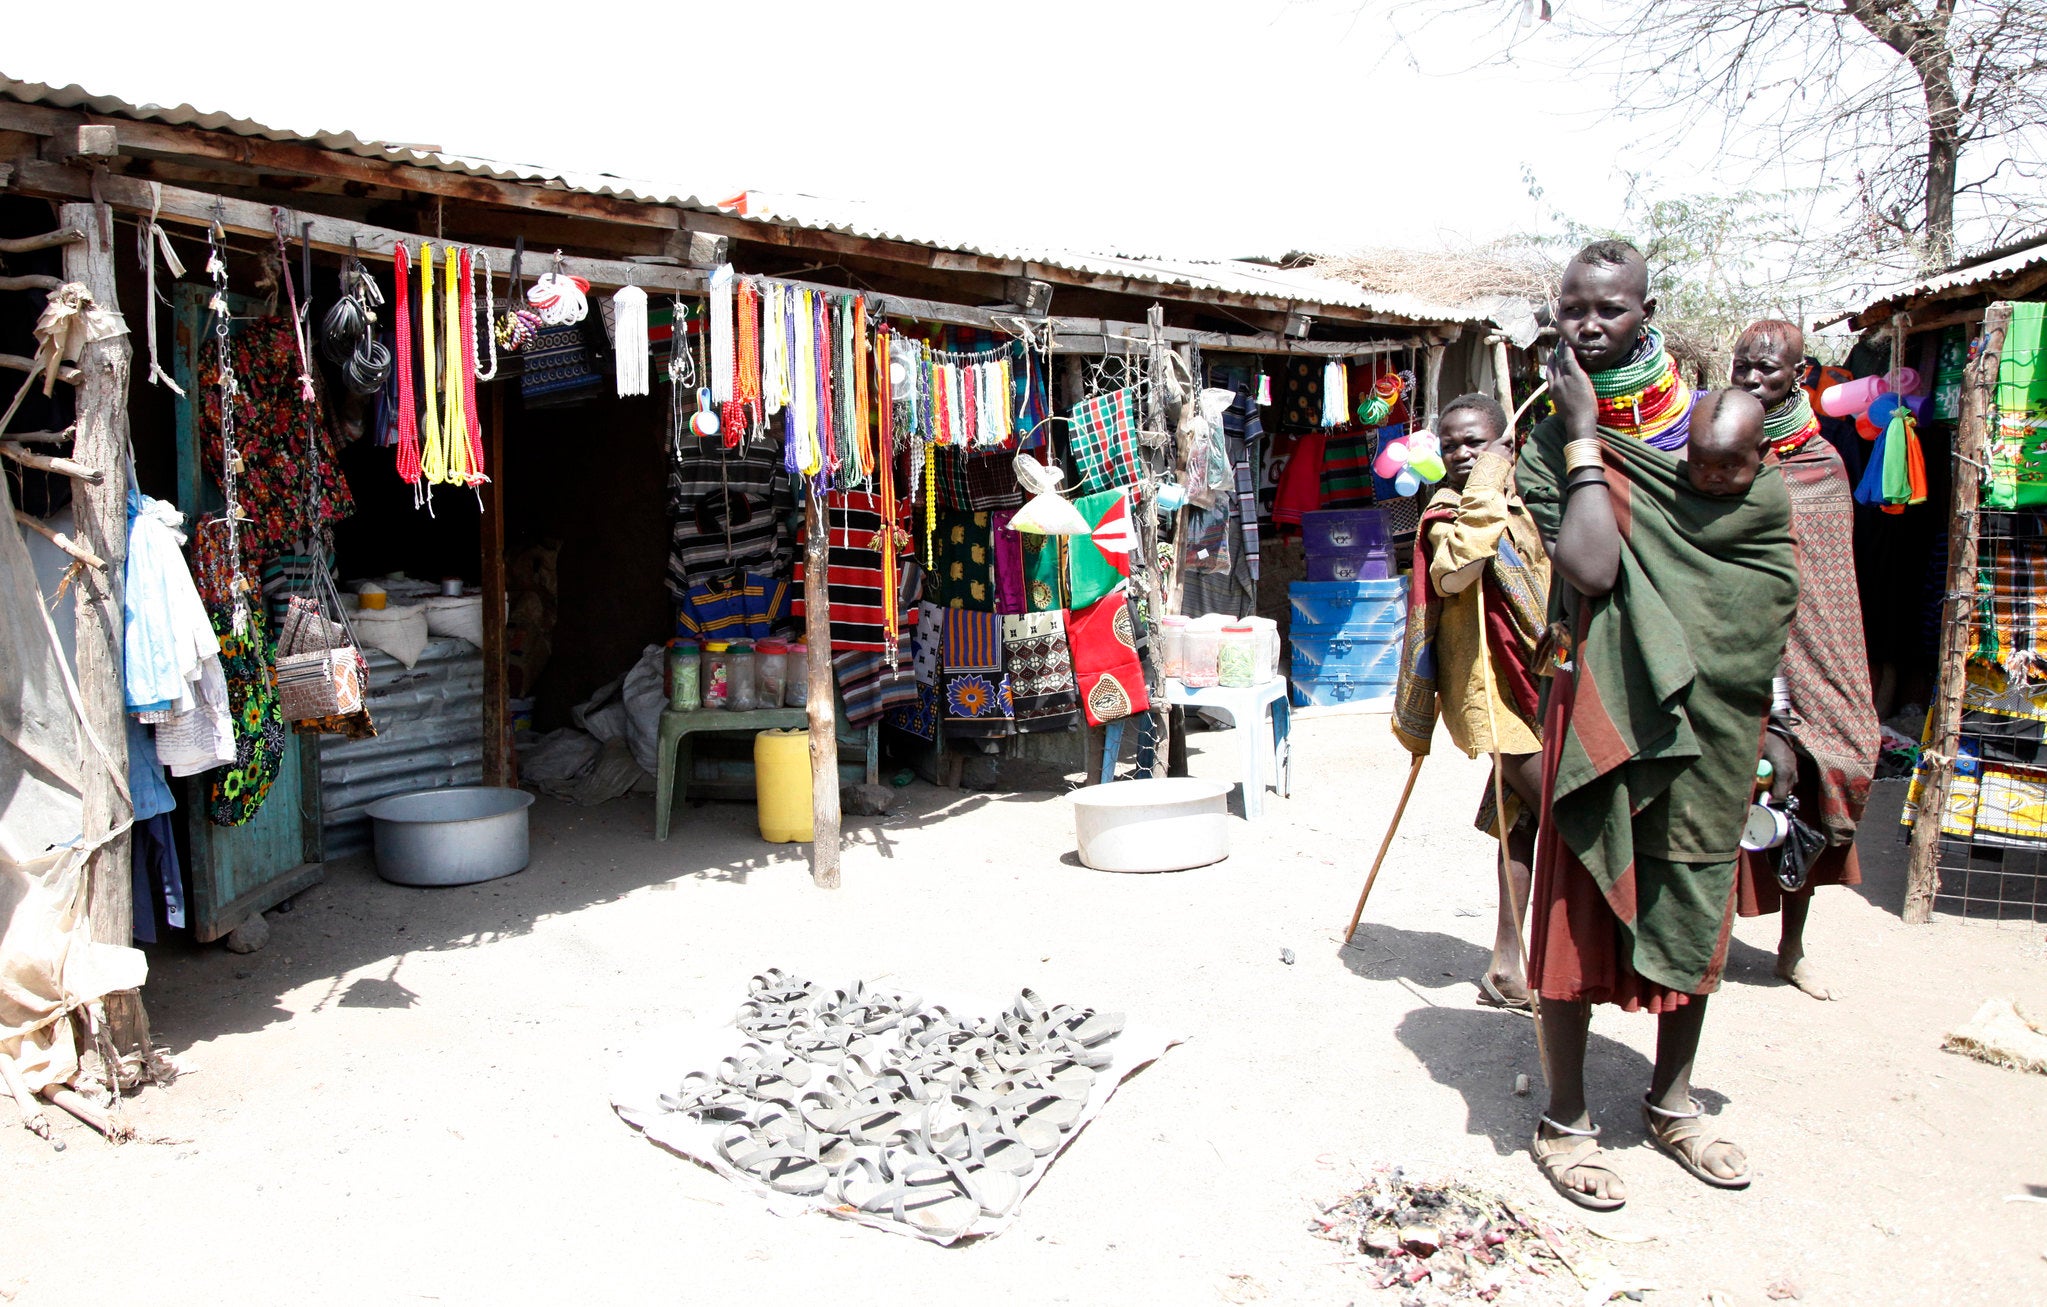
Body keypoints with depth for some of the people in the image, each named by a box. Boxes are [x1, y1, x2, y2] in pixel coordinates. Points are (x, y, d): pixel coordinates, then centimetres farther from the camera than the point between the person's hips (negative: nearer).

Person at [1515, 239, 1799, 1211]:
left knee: (1695, 902, 14)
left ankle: (1671, 1102, 33)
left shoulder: (1711, 410, 7)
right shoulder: (1551, 446, -3)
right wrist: (1583, 436, -14)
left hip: (1715, 704, 4)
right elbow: (1589, 569, -18)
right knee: (1582, 903, 1)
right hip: (1604, 702, -4)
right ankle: (1565, 1121, 17)